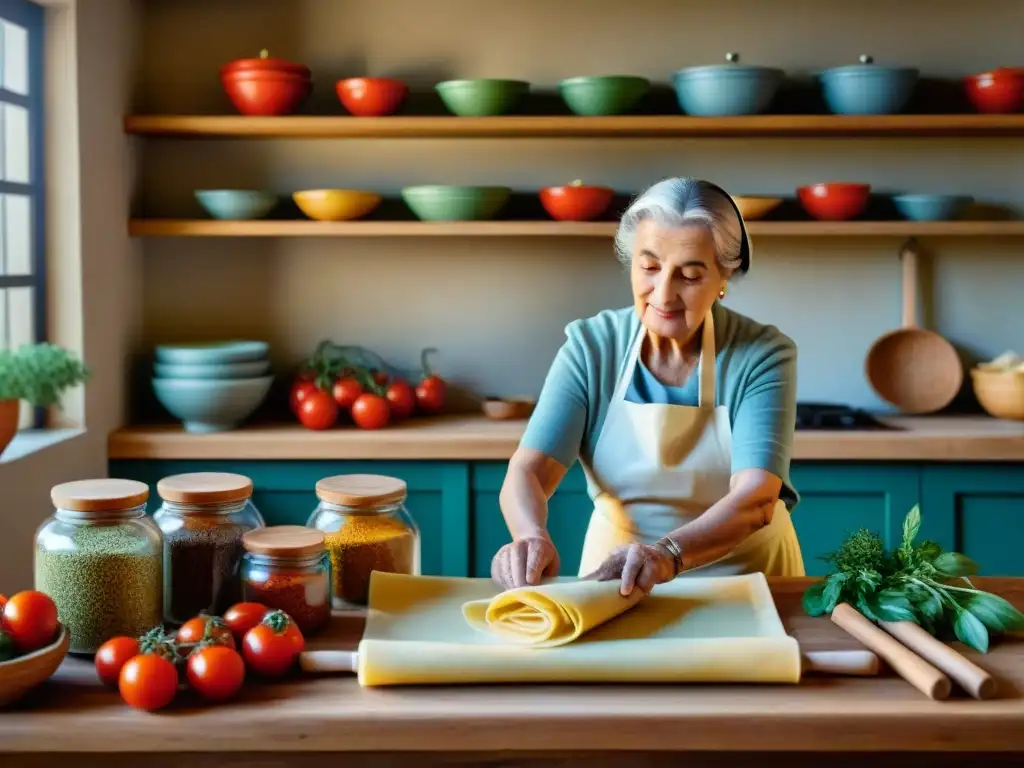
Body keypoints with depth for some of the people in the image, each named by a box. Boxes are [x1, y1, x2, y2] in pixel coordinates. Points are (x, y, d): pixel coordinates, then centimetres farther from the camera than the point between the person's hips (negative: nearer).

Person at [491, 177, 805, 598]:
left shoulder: (763, 355, -11)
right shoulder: (590, 346, -7)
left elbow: (756, 500, -23)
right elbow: (528, 471, -17)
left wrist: (667, 554, -43)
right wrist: (532, 536, -39)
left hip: (745, 581, -1)